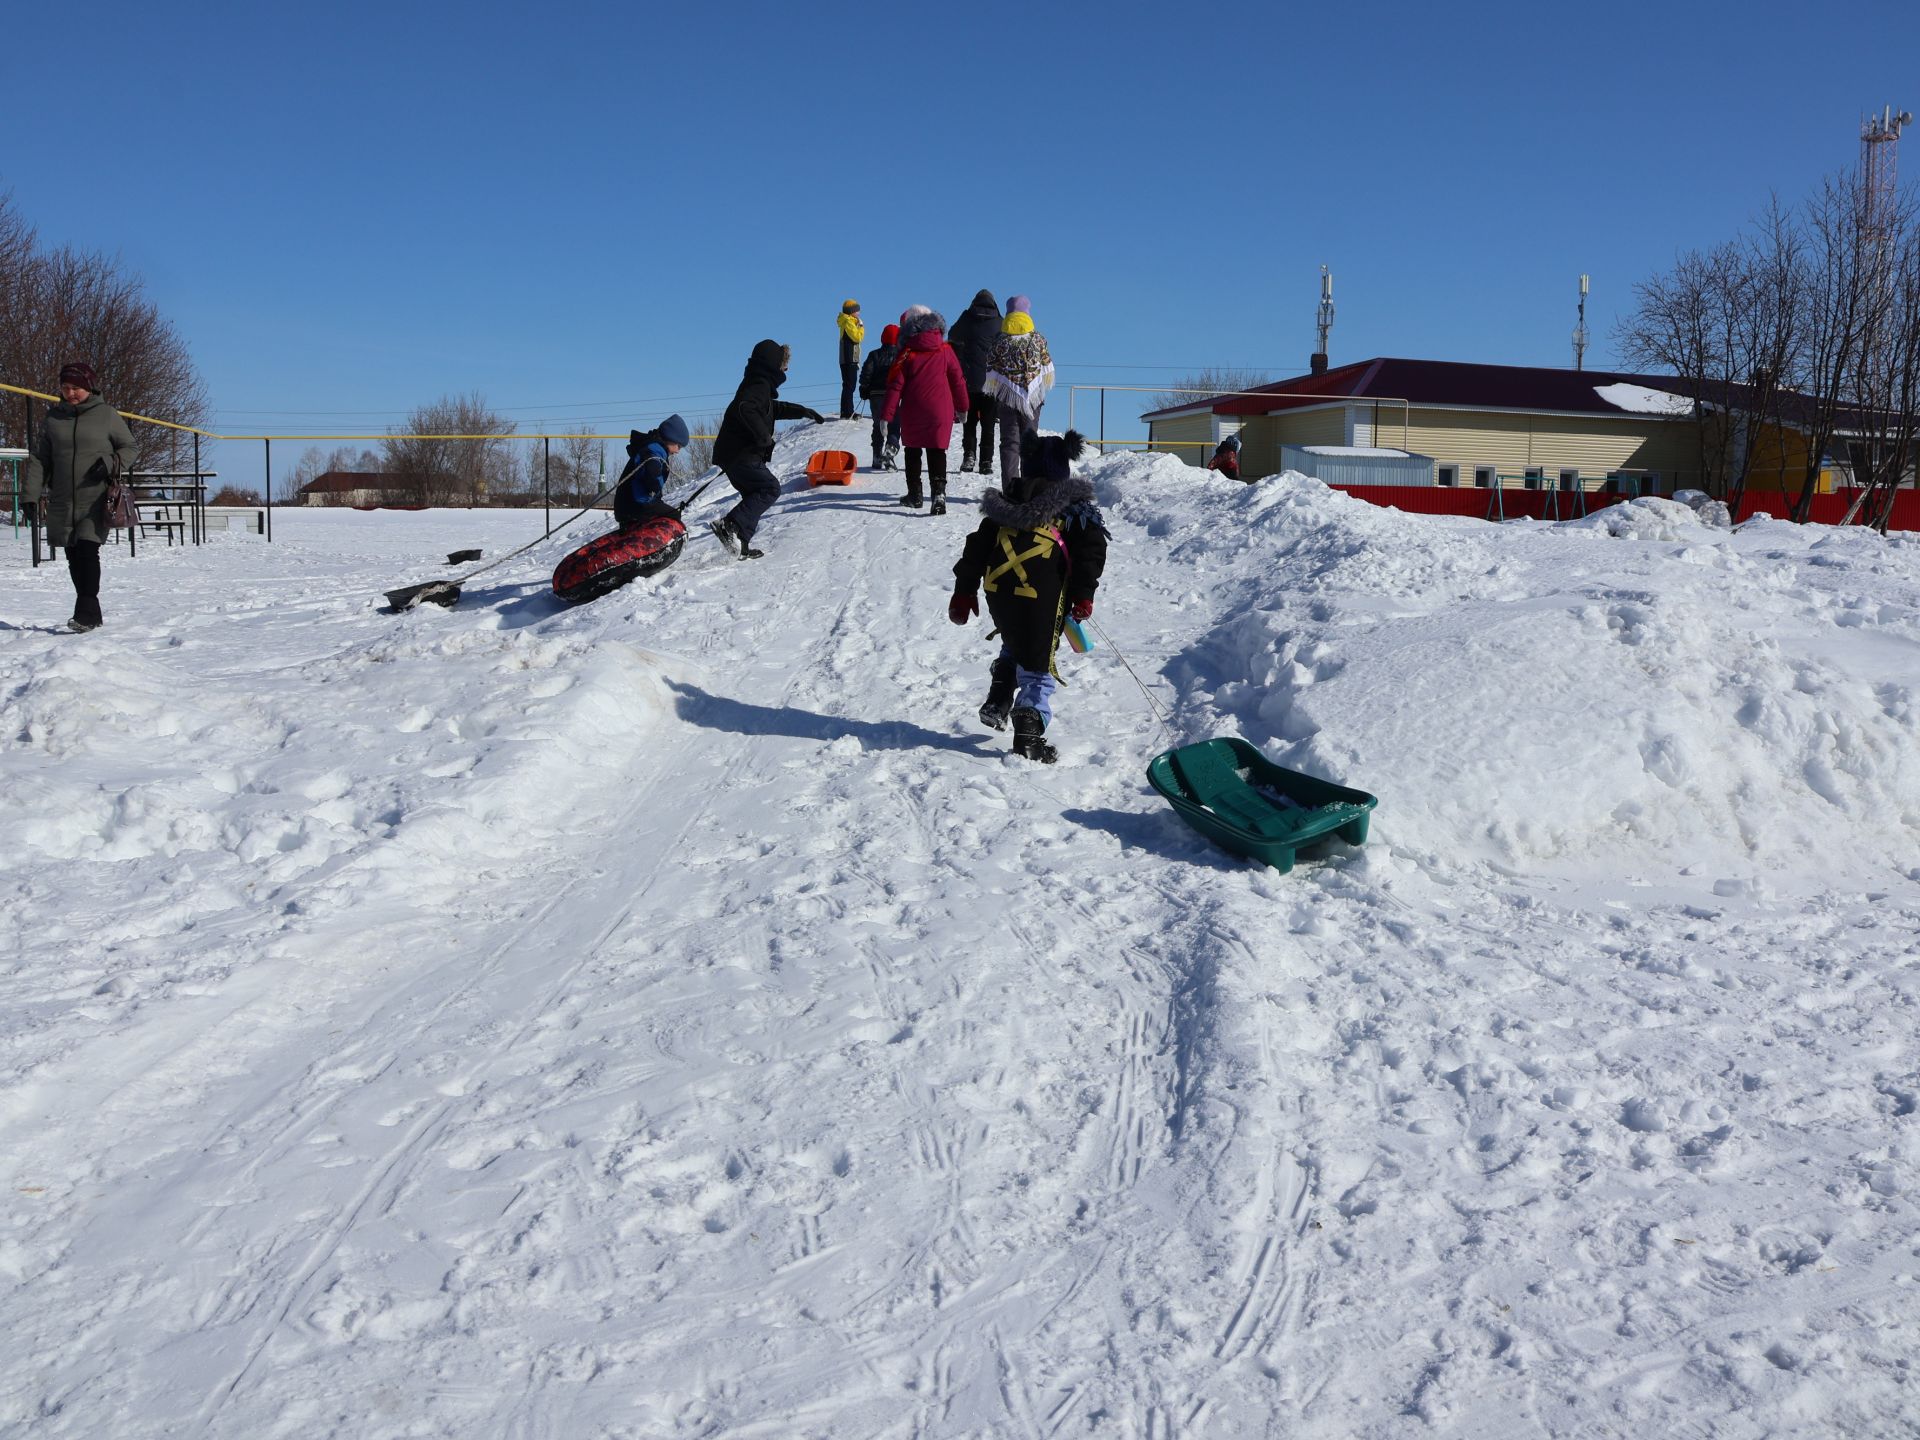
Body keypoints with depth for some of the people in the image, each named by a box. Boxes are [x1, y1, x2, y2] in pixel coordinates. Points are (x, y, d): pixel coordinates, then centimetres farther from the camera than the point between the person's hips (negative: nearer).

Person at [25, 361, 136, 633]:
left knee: (87, 550, -16)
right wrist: (33, 494, 4)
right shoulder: (53, 417, 10)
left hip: (96, 499, -4)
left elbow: (129, 447, 8)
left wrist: (112, 464, -12)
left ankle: (86, 613, -16)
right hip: (62, 501, 4)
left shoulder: (106, 414, 1)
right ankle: (92, 614, 14)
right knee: (73, 557, 6)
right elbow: (39, 458, 12)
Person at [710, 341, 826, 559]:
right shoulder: (759, 385, -14)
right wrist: (764, 435, -28)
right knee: (770, 488, -9)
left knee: (755, 494, 15)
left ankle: (740, 546, 10)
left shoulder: (759, 384, 20)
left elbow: (774, 408, 38)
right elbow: (743, 408, -33)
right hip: (742, 455, -10)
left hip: (735, 454, 10)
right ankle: (731, 525, -22)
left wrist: (803, 412, 39)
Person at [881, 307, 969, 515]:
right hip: (940, 412, 1)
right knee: (937, 452, 1)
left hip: (912, 414, -1)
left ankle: (914, 494, 22)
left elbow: (895, 386, -6)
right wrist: (962, 406, 20)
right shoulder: (945, 351, 1)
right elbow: (958, 380, 8)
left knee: (913, 451, 16)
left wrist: (886, 415, -5)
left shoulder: (907, 354, -4)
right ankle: (939, 492, -19)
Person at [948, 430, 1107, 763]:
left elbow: (978, 546, 17)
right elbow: (1091, 550, -5)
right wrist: (1083, 595, -6)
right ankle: (1029, 734, -13)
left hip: (997, 588, 4)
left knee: (1013, 646, 32)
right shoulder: (1075, 506, 8)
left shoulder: (1006, 501, 19)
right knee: (1037, 666, 1)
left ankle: (997, 703, 20)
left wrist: (964, 590, 21)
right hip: (1042, 595, -4)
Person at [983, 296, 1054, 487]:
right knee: (1029, 439, 11)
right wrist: (1044, 387, 21)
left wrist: (993, 392, 15)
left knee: (1009, 441, 4)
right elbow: (1047, 366, 4)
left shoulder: (1000, 341, -4)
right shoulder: (1038, 339, -1)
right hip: (1033, 397, 1)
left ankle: (1010, 484, -4)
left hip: (1008, 397, -1)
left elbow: (991, 370, -1)